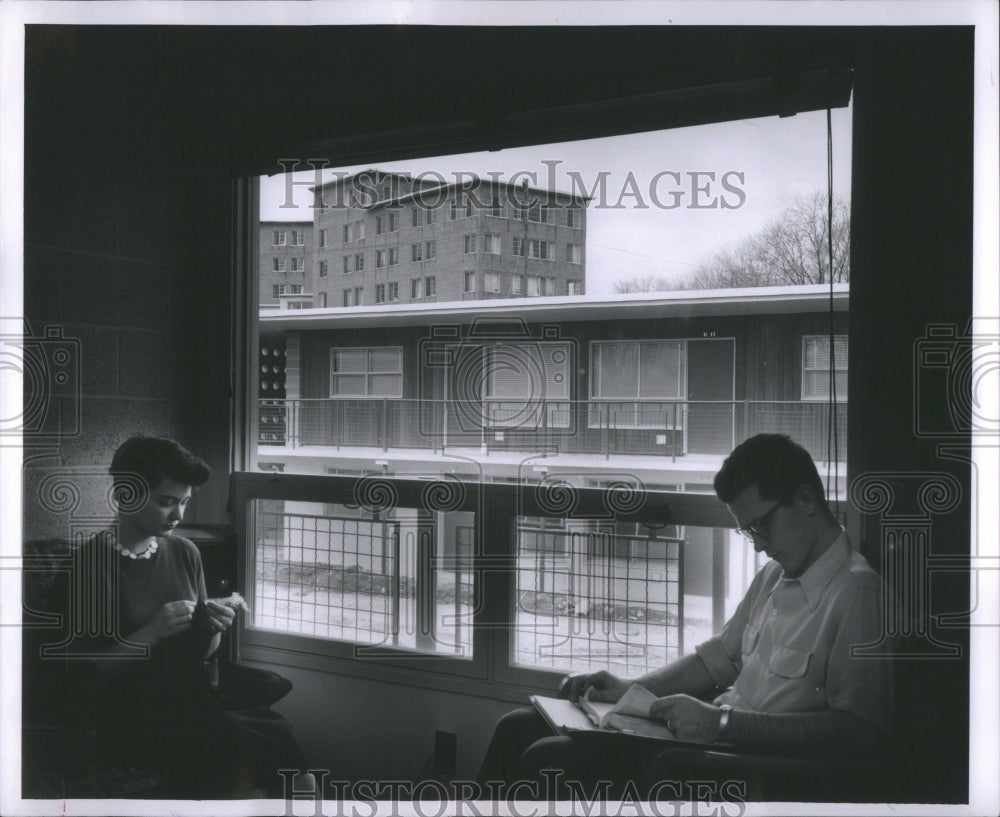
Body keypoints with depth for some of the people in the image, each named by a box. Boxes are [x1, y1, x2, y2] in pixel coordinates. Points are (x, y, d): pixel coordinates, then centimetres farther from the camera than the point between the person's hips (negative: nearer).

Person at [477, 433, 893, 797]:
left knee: (549, 758, -19)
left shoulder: (857, 592, -16)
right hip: (715, 733, 9)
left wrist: (722, 723, -25)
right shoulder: (775, 574, 14)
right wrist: (630, 688, 9)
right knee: (518, 728, 3)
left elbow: (858, 729, -25)